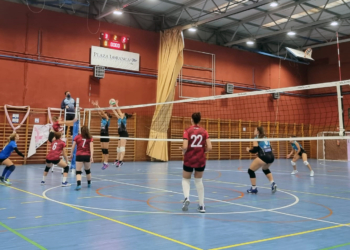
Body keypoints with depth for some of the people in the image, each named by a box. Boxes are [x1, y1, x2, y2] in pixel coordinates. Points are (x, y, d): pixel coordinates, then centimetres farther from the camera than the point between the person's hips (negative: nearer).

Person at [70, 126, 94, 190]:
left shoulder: (77, 137, 5)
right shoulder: (90, 138, 5)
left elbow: (73, 147, 2)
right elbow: (91, 147, -6)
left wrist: (71, 155, 9)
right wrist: (91, 156, -13)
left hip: (79, 156, -1)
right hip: (87, 156, 1)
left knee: (78, 172, -3)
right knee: (87, 170, 21)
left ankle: (79, 184, -23)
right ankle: (89, 184, 35)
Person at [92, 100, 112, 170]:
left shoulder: (107, 119, -5)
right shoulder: (103, 119, 12)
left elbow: (102, 112, -14)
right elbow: (100, 113, 6)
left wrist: (97, 106, -17)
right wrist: (96, 106, -4)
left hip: (106, 135, -8)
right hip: (102, 134, 8)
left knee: (105, 149, -6)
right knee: (102, 149, 7)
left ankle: (106, 163, -3)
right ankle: (105, 162, 11)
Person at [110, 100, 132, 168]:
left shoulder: (124, 118, -5)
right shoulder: (120, 119, 16)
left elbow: (119, 112, -10)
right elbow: (115, 113, 16)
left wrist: (116, 105, -7)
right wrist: (111, 107, 13)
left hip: (124, 134, -10)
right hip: (121, 134, 10)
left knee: (122, 147, -14)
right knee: (119, 147, 14)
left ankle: (121, 161, -20)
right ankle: (117, 160, 23)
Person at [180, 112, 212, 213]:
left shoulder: (187, 131, -9)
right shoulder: (204, 131, -1)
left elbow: (185, 147, -17)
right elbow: (209, 147, -6)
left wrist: (183, 151, 5)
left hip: (189, 160, -2)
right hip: (201, 160, 2)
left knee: (186, 179, 18)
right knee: (199, 180, 19)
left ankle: (186, 198, -9)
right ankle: (201, 205, 17)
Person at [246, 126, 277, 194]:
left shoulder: (256, 138, 2)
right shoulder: (265, 138, 22)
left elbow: (255, 150, -9)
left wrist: (248, 150, 11)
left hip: (263, 157, -8)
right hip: (271, 157, 8)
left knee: (251, 171, 7)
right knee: (265, 169, 36)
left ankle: (254, 188, 9)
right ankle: (273, 183, 19)